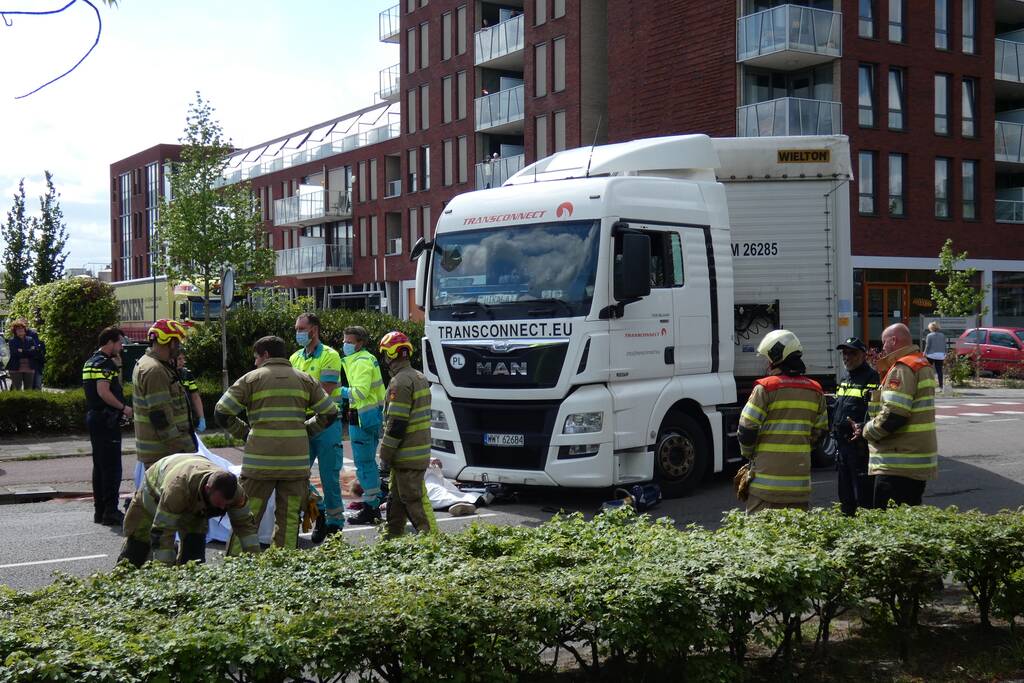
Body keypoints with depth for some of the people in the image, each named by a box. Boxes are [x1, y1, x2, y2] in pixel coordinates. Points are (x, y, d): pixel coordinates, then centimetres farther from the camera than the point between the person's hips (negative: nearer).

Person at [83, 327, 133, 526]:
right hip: (106, 419, -11)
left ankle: (99, 510, 19)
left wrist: (117, 366, 12)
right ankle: (110, 512, -8)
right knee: (112, 467, -7)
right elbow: (103, 392, -25)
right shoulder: (104, 363, -15)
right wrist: (124, 407, -17)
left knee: (100, 465, 14)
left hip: (93, 417, 11)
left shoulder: (91, 362, 18)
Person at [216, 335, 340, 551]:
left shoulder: (251, 379, 3)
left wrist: (245, 432, 11)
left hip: (260, 461, -2)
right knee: (289, 518, 7)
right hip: (296, 460, 2)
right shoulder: (305, 380, 11)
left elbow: (222, 412, -1)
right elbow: (330, 413, 12)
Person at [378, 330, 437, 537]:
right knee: (396, 499, 17)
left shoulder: (400, 382, -18)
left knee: (414, 500, -6)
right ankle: (392, 539, 25)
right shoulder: (420, 377, 14)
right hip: (420, 450, 10)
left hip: (407, 456, -10)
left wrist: (385, 455, -14)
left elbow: (396, 424, -21)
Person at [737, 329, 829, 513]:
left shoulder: (765, 388, -9)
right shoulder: (815, 390, 9)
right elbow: (820, 431, 14)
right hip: (800, 471, 5)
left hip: (768, 471, -5)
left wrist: (748, 453, 8)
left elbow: (747, 427, -9)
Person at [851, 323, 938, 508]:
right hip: (918, 464, 11)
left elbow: (892, 415, -23)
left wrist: (867, 431, -5)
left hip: (898, 465, -11)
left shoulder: (902, 369, -15)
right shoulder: (923, 365, 18)